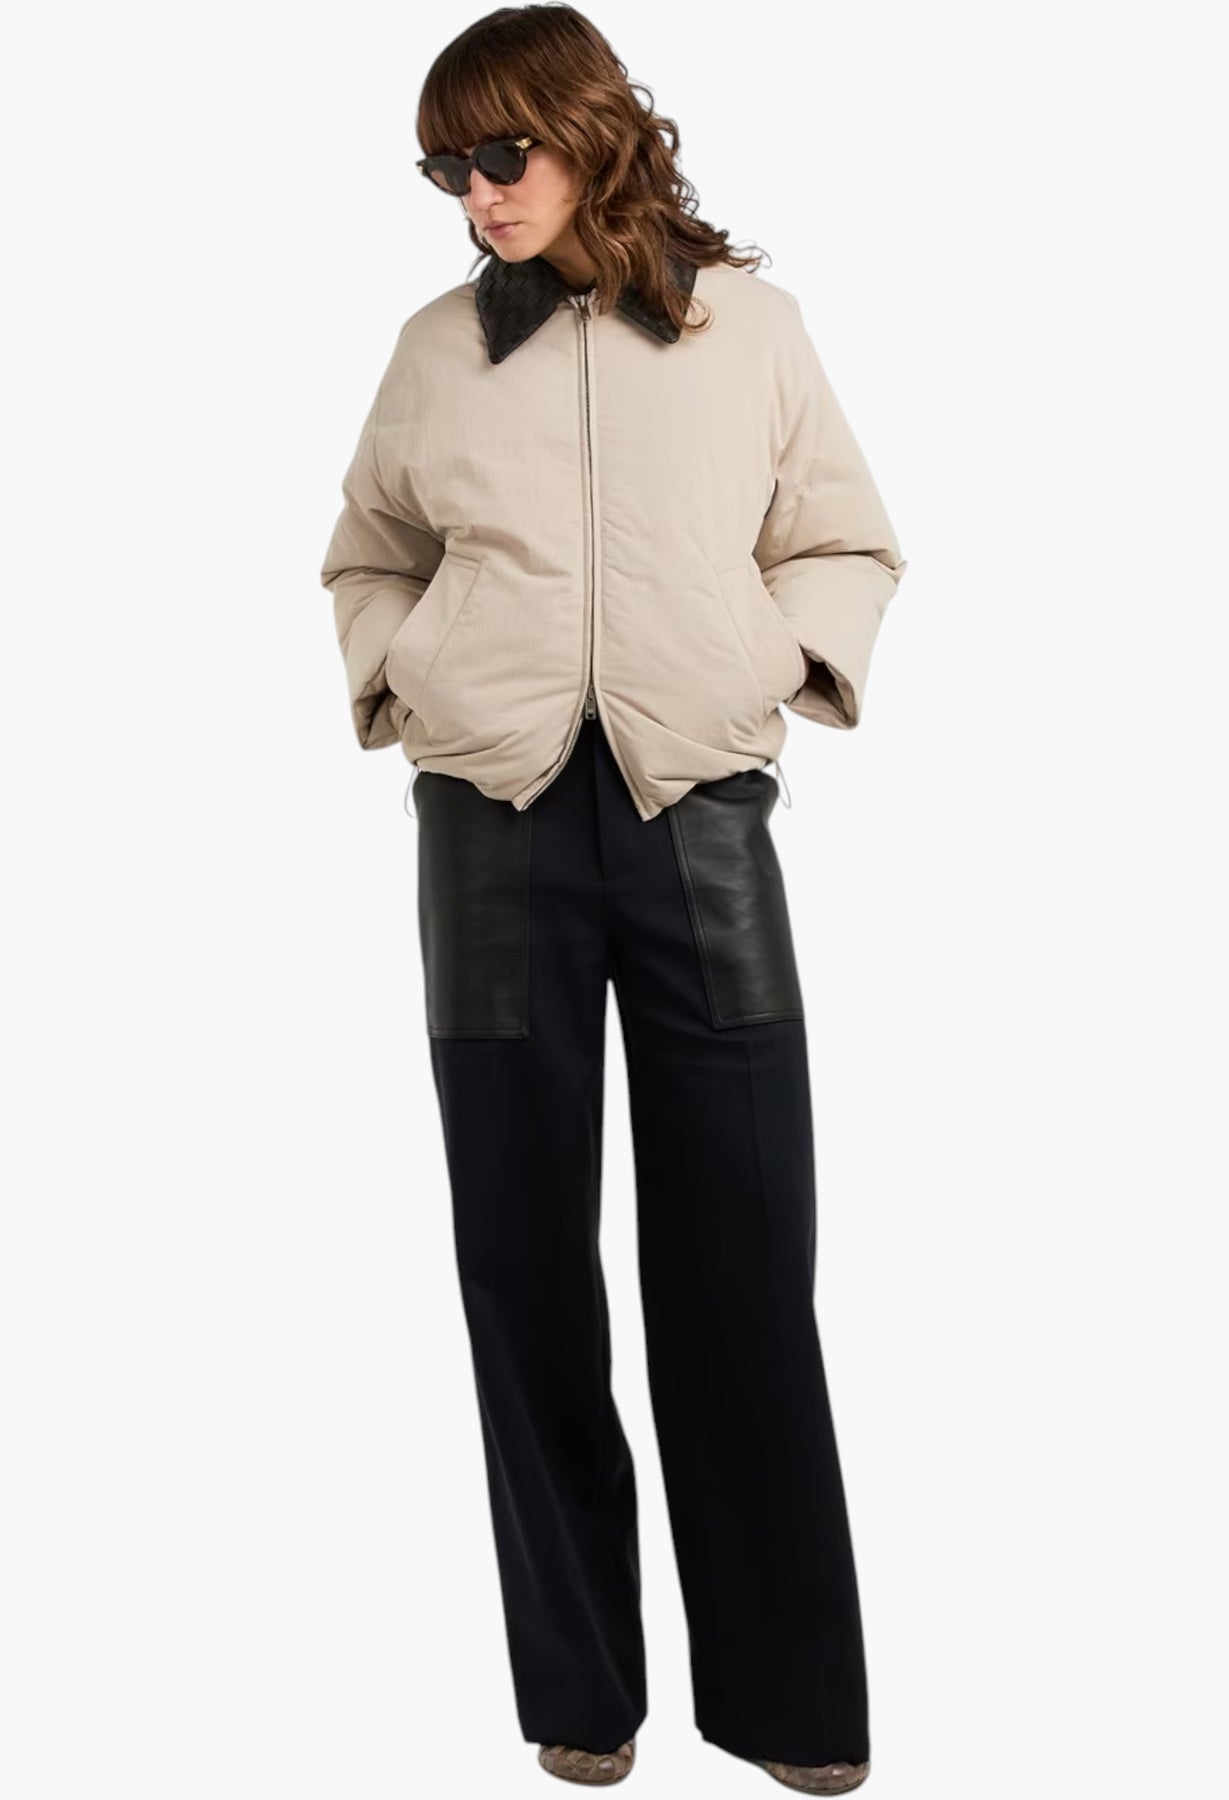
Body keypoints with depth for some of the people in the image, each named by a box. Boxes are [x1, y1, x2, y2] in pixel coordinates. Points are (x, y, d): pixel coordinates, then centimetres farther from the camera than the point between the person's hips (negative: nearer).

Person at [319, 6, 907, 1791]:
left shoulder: (748, 321, 7)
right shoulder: (440, 343, 11)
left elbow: (848, 545, 13)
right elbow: (367, 555, 21)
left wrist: (780, 654, -5)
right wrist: (390, 665, 3)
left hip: (698, 807, -1)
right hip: (494, 819, 2)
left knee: (743, 1260, 1)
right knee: (527, 1257, 6)